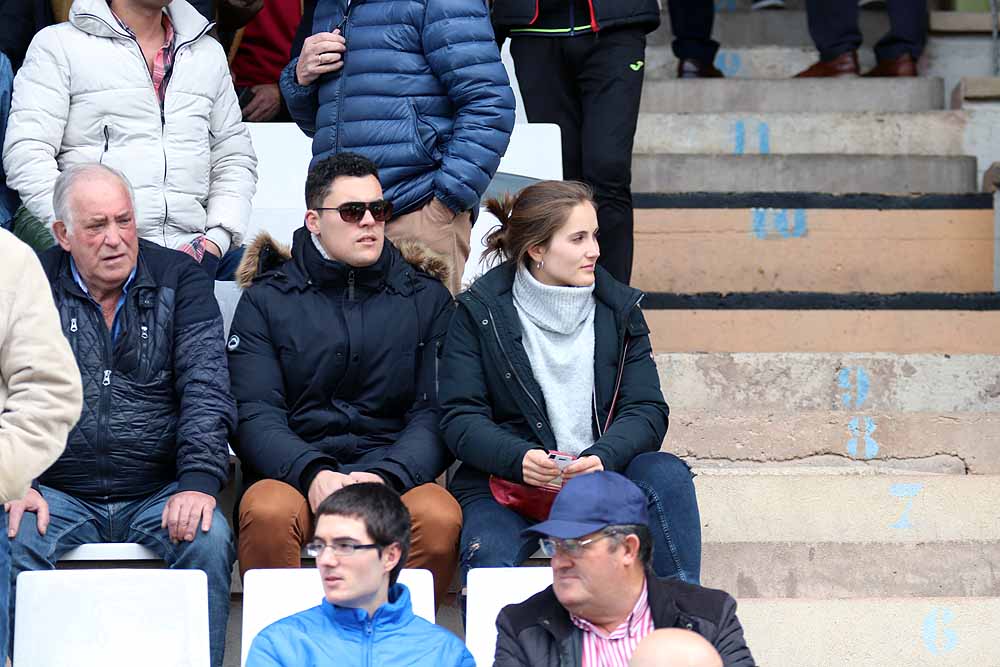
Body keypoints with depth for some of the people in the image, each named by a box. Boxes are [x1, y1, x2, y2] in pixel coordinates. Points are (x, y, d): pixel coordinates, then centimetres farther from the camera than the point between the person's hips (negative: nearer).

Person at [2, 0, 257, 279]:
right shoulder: (57, 44, 6)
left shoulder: (209, 52, 22)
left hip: (191, 253, 4)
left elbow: (235, 158, 21)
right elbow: (26, 154, -4)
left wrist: (216, 240, 2)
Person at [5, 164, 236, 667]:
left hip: (159, 493, 0)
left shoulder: (179, 280, 7)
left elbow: (205, 386, -2)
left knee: (209, 540, -29)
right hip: (59, 493, 0)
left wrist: (200, 480, -17)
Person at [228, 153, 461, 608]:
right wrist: (313, 474, -20)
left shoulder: (426, 298, 13)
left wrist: (387, 476, -16)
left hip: (396, 472, 1)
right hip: (292, 472, -1)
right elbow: (254, 415, -1)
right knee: (268, 512, -35)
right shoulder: (266, 300, 9)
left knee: (439, 518, -32)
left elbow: (434, 414, 4)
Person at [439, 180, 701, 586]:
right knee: (489, 558, -35)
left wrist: (602, 457, -22)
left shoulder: (618, 309, 8)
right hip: (508, 475, -3)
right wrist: (521, 459, -26)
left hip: (602, 472, 3)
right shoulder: (481, 311, 0)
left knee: (667, 474, -27)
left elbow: (646, 410, 0)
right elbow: (461, 418, -5)